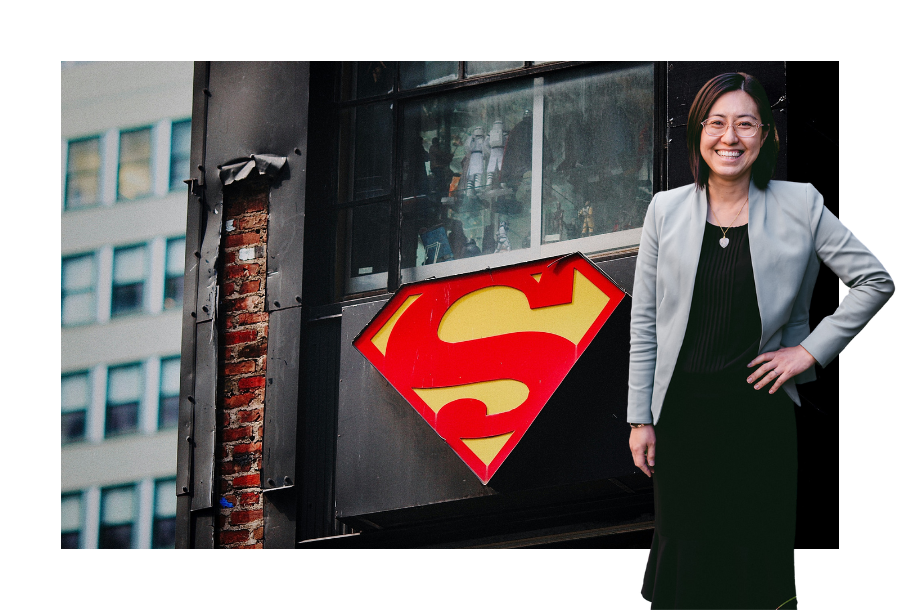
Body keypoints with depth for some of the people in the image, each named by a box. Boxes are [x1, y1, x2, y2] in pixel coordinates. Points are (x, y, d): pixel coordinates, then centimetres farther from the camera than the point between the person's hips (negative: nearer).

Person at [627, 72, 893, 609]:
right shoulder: (667, 209, 2)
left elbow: (875, 282, 4)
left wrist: (811, 350, -3)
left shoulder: (800, 207, -2)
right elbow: (644, 321, 6)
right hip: (683, 412, 1)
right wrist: (641, 418, 3)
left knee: (758, 557, 3)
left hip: (760, 410, -1)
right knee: (685, 550, 4)